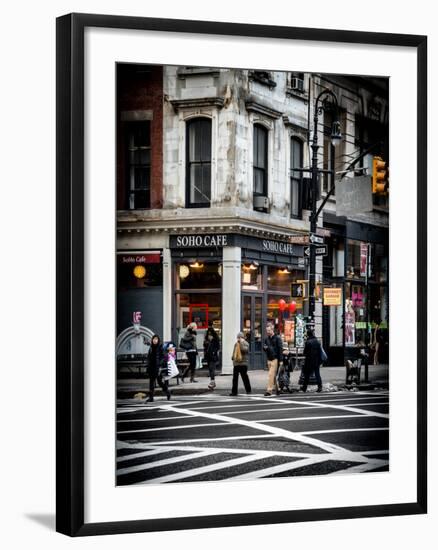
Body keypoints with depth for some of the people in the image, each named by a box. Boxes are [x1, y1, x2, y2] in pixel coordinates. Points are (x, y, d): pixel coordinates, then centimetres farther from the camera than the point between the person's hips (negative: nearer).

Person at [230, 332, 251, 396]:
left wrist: (241, 343, -20)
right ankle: (234, 391, 6)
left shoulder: (245, 344, -3)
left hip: (243, 363, -6)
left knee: (244, 377, 0)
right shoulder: (236, 344, 17)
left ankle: (248, 390, 14)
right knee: (235, 378, 4)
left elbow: (245, 350, -22)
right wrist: (232, 357, 13)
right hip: (236, 363, 6)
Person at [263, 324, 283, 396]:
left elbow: (280, 349, -8)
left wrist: (281, 360, -13)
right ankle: (277, 389, 22)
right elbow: (264, 347, 21)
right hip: (269, 359, 7)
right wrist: (265, 347, -5)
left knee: (271, 375, -13)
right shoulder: (266, 339, 13)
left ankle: (269, 390, -15)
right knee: (273, 375, 11)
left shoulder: (277, 338, -5)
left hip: (275, 359, -7)